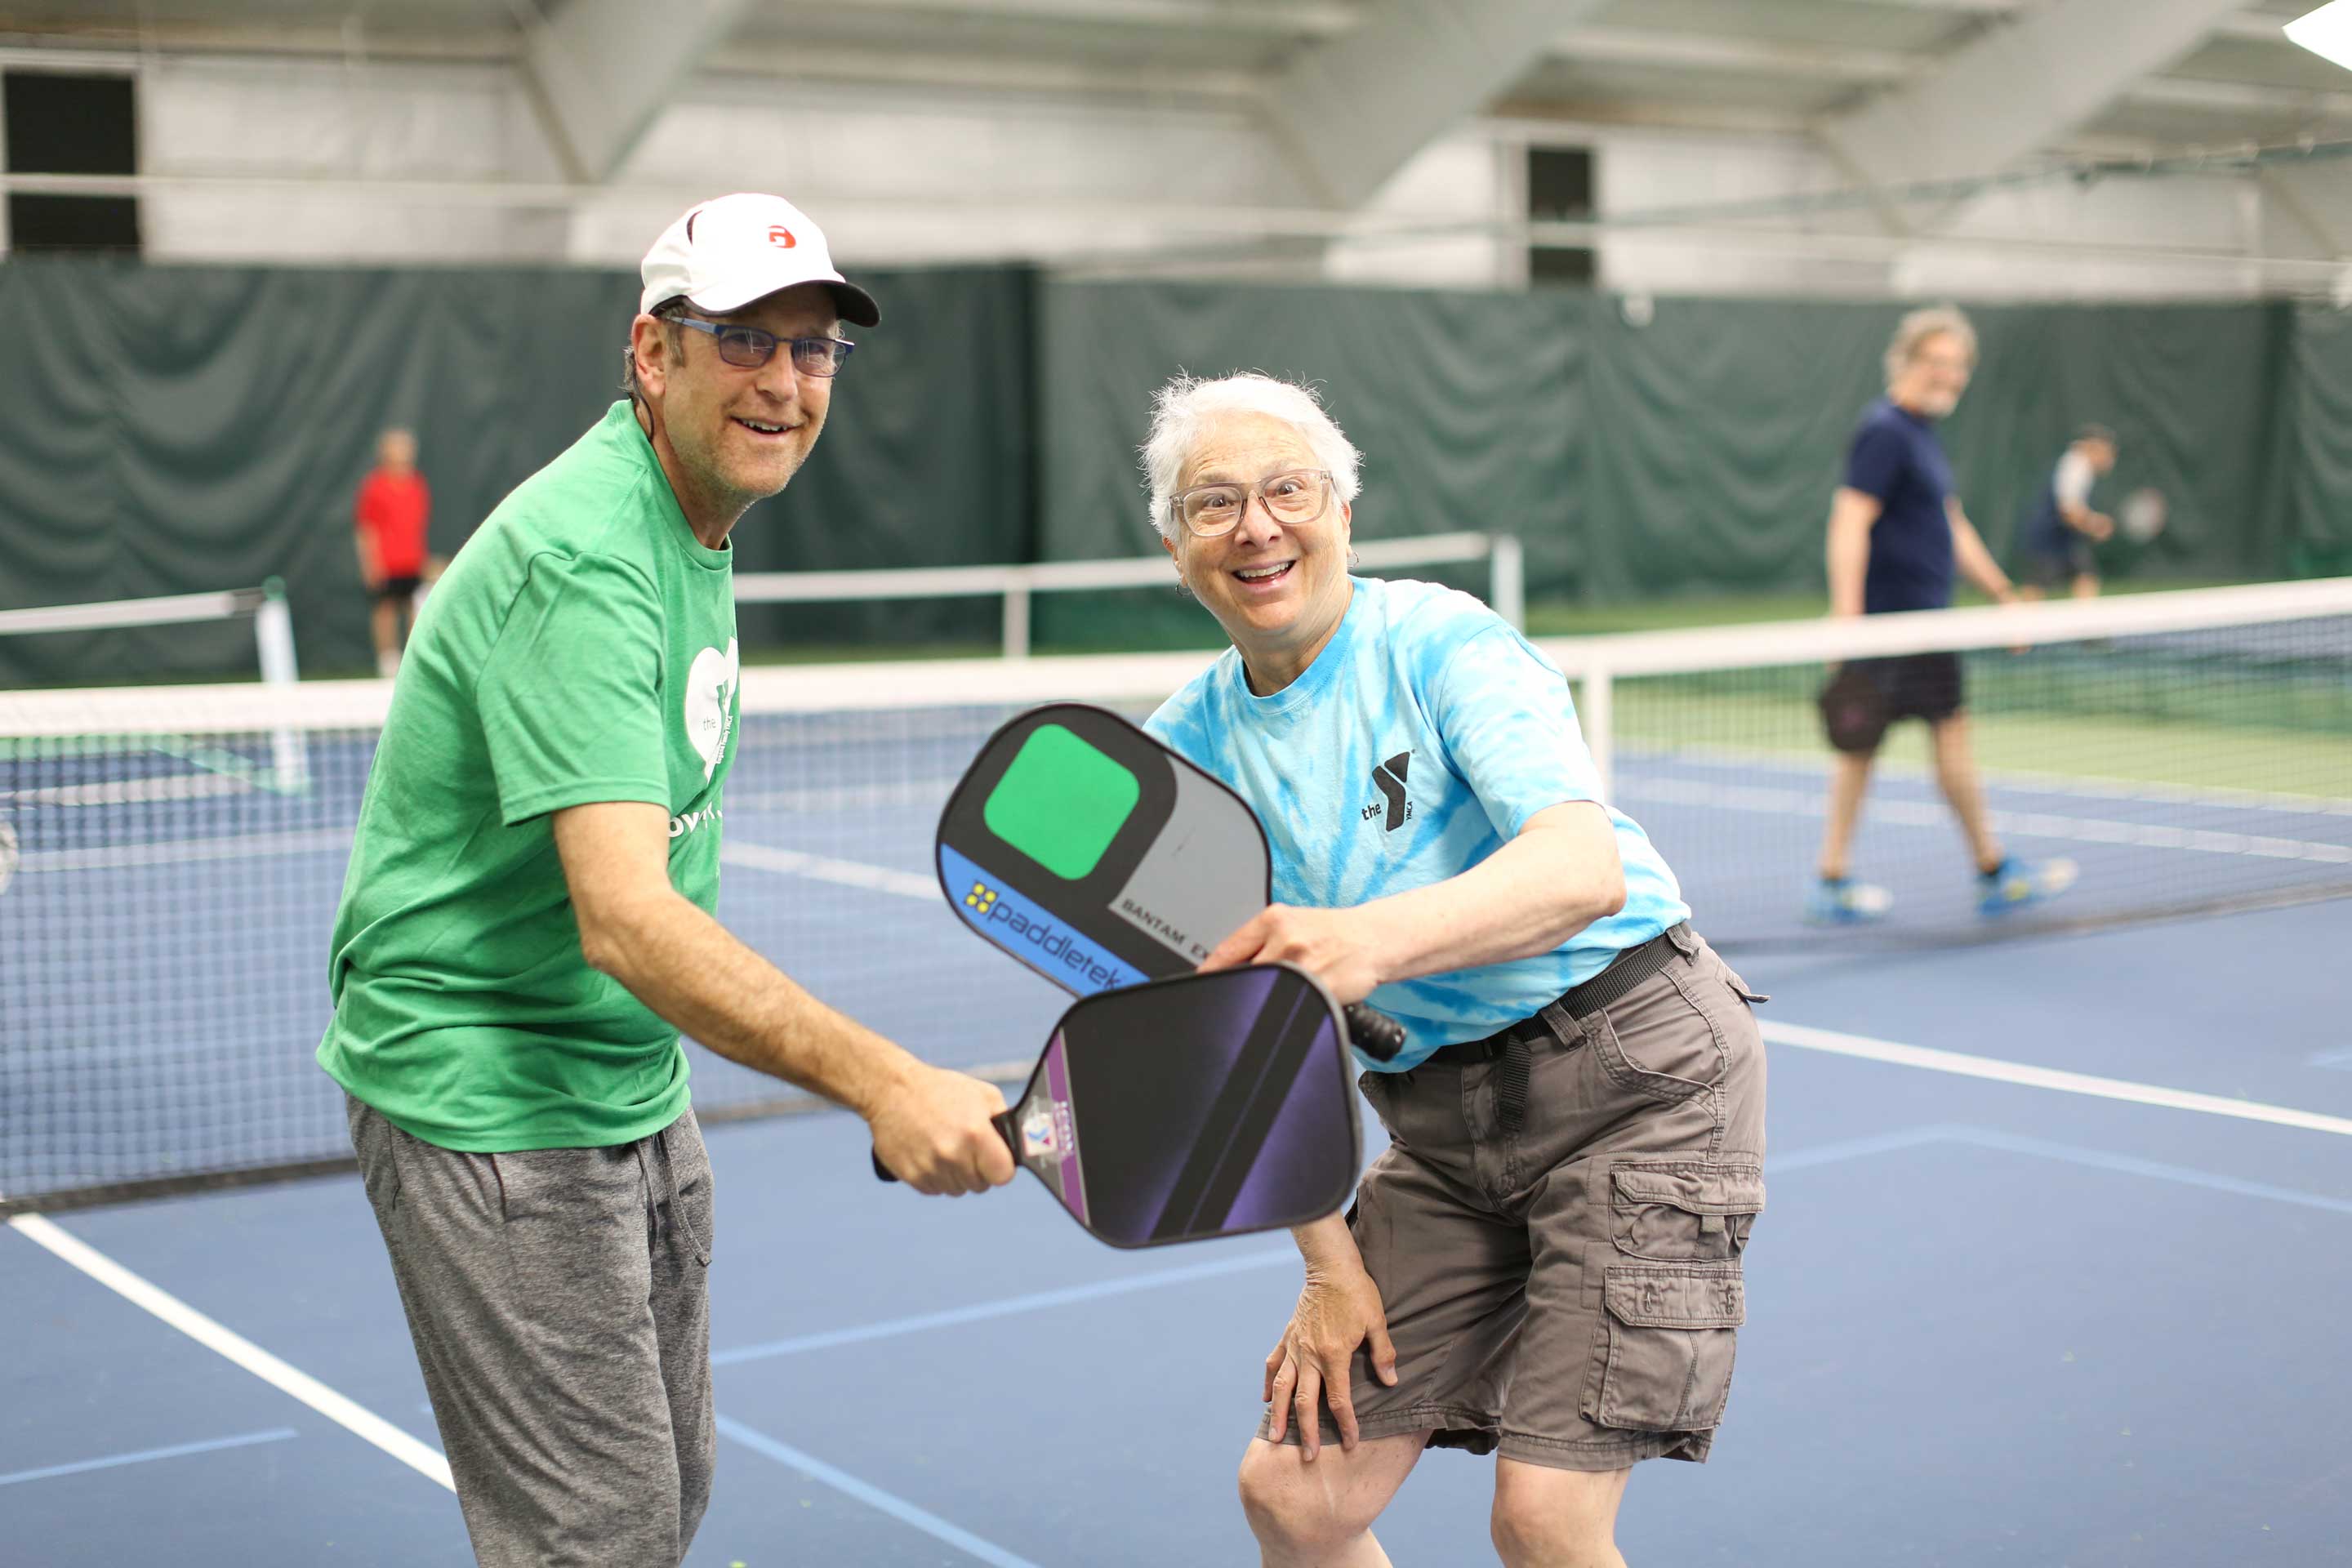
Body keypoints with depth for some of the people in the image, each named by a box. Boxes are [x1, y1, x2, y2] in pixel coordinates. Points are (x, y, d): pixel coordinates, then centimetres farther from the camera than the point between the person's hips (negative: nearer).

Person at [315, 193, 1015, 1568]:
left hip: (633, 1085, 10)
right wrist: (879, 1081, -43)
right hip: (491, 1103, -10)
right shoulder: (581, 563, -25)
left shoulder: (694, 534, 8)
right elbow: (624, 920, -36)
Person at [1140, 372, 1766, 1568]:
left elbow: (1585, 870, -33)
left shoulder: (1444, 643, -15)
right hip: (1438, 1116, 6)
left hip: (1632, 1072, -5)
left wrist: (1371, 941, -50)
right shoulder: (1185, 751, 1)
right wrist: (1329, 1262, 0)